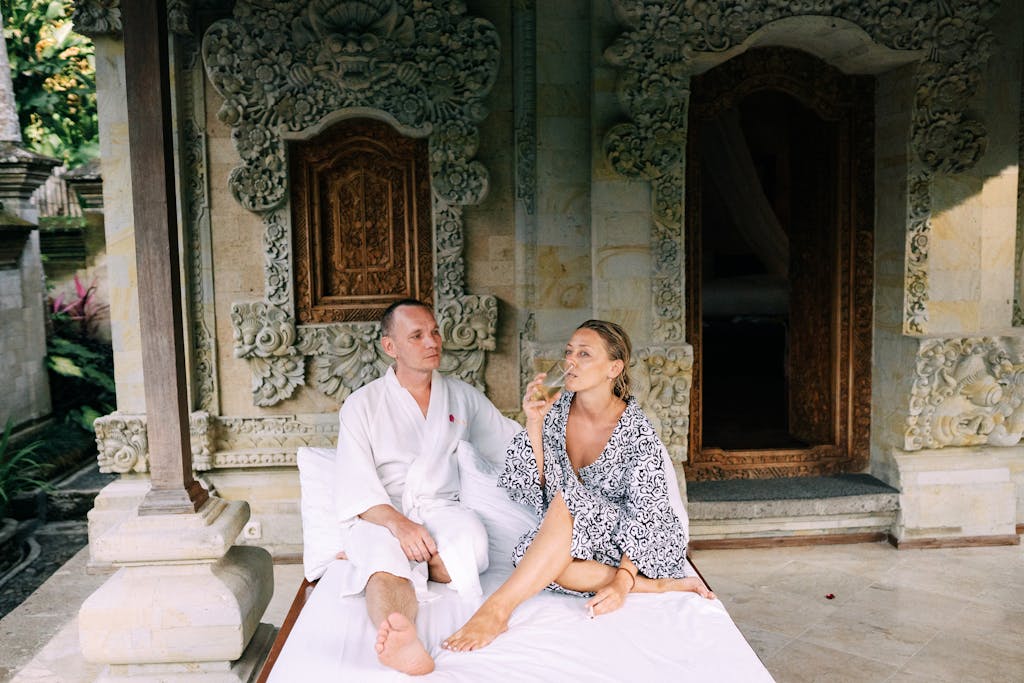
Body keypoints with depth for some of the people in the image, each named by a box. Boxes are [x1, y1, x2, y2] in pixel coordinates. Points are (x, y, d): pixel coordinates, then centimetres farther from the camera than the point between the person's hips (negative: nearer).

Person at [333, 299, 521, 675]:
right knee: (387, 566, -36)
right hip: (380, 515, -2)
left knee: (472, 544, -32)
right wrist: (398, 523, -22)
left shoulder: (462, 396, 15)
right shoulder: (362, 405, 6)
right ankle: (404, 642, -64)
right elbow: (355, 487, -5)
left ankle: (369, 556, -14)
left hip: (439, 508, 3)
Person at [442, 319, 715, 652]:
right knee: (527, 556, -31)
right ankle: (662, 586, -20)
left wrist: (623, 581, -30)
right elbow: (526, 488, -8)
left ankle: (498, 607, -35)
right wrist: (534, 423, -20)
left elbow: (646, 515, -16)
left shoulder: (636, 431, -14)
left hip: (633, 543, -4)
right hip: (572, 539, 4)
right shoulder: (554, 410, -4)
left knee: (568, 496, -33)